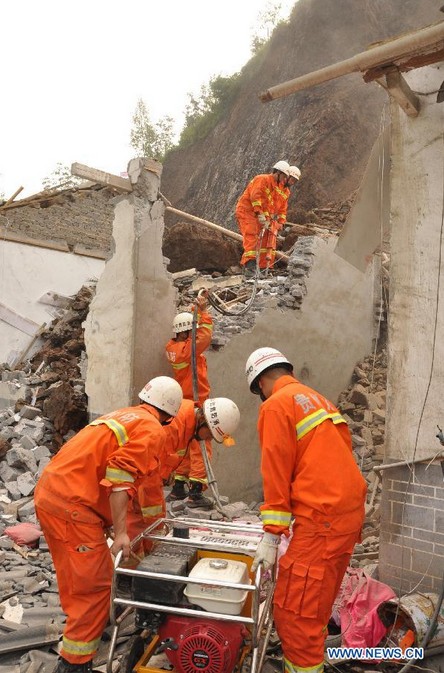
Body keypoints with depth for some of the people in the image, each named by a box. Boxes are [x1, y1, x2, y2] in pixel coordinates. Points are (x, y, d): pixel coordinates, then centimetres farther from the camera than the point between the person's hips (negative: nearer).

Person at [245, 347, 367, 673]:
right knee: (318, 605, 21)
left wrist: (271, 537, -7)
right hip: (350, 511, 9)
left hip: (323, 518, -9)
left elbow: (276, 474, -11)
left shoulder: (276, 405, -6)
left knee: (294, 610, -1)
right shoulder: (319, 399, 19)